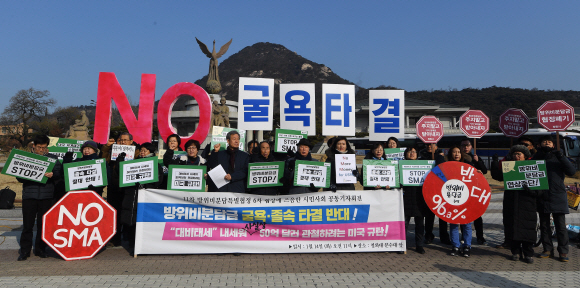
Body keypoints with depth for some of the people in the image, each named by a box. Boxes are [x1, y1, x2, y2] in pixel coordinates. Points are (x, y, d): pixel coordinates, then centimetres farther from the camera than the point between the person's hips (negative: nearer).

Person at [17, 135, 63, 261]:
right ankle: (24, 250, 12)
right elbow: (19, 177, 7)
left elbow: (59, 173, 1)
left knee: (43, 224, 6)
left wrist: (52, 175, -21)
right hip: (29, 195, 0)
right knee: (27, 224, 1)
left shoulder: (52, 158, 10)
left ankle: (40, 249, 17)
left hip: (46, 196, 0)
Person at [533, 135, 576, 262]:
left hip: (558, 196, -2)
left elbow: (572, 171, -7)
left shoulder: (558, 157, 6)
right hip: (542, 197, 2)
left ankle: (563, 252, 7)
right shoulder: (536, 158, 10)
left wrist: (562, 157, -17)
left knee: (561, 225, -1)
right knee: (544, 225, 8)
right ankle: (548, 250, 18)